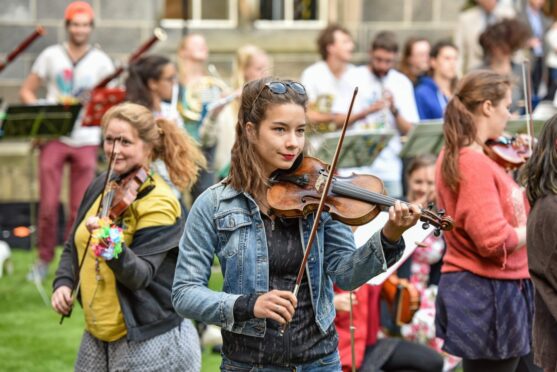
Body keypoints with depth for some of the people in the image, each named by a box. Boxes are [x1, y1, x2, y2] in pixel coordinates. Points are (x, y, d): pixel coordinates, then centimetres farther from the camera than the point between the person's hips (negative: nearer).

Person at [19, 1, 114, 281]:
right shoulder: (50, 56, 6)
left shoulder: (100, 61, 6)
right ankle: (44, 259, 12)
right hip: (54, 138, 0)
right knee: (48, 205, -4)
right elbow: (26, 91, 8)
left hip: (86, 141, 0)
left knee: (80, 209, 0)